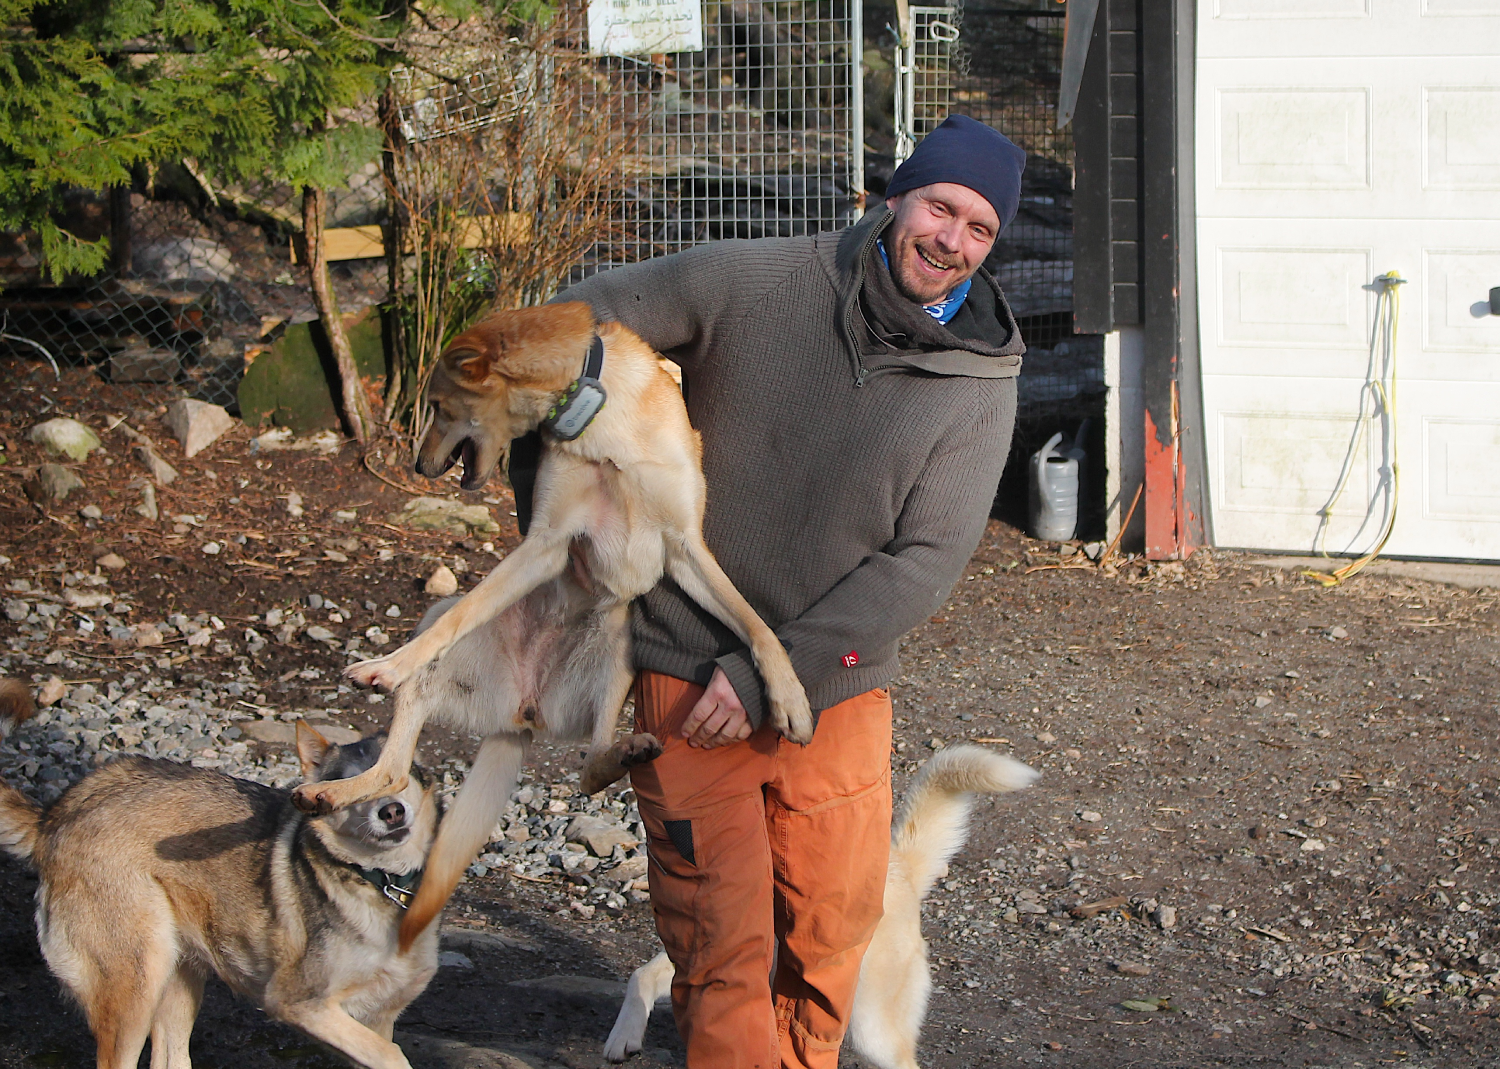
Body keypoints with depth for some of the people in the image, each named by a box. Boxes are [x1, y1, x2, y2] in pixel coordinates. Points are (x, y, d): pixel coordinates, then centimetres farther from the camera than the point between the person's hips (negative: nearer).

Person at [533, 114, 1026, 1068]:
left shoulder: (982, 381, -5)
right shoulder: (751, 284, -10)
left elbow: (928, 558, -11)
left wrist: (777, 671, -19)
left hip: (839, 686, 2)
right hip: (691, 677, -2)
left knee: (836, 926, 11)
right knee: (722, 938, -4)